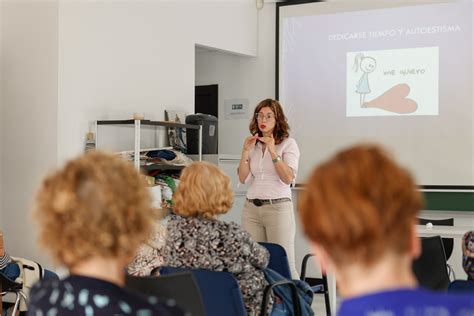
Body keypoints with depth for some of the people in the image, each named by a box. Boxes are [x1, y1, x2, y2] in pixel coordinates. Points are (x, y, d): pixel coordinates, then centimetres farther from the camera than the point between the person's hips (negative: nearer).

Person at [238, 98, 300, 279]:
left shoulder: (288, 144, 1)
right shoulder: (253, 145, 14)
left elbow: (288, 178, -11)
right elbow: (243, 178, 7)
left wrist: (273, 151, -16)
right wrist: (245, 151, -2)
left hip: (278, 207, -4)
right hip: (251, 208, 4)